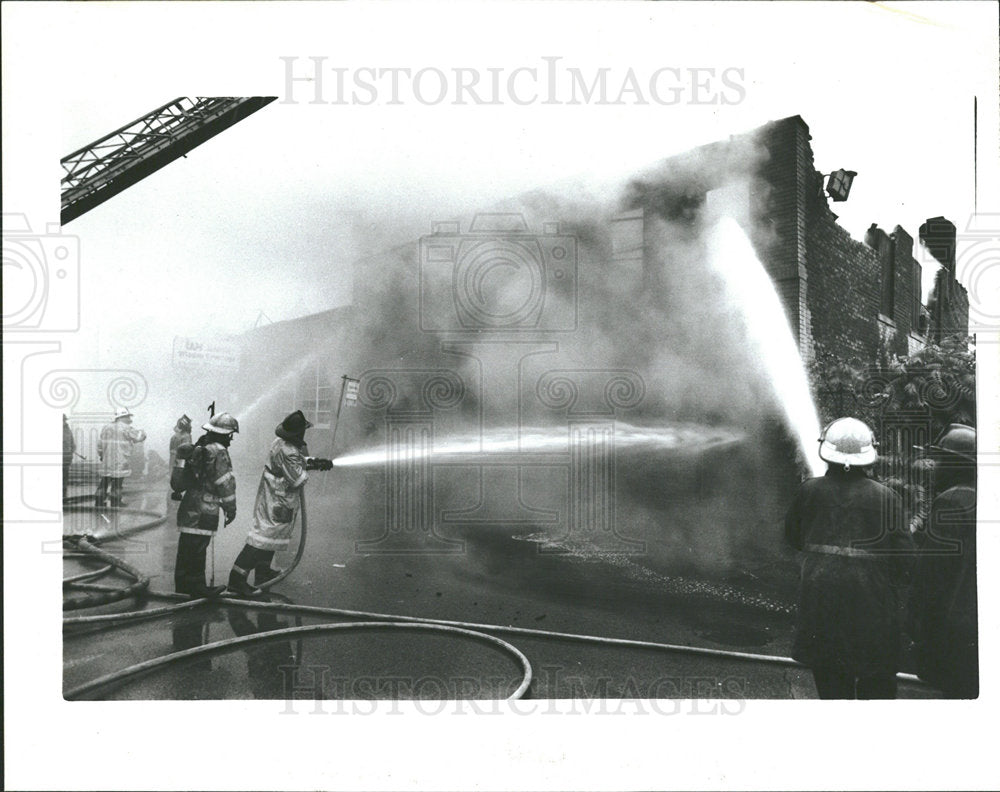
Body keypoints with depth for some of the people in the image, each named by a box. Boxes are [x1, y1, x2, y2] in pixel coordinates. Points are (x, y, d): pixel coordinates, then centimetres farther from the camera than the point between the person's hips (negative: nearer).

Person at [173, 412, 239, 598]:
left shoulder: (199, 448, 11)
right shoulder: (218, 452, -16)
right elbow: (225, 483, -16)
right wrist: (231, 508, -7)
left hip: (189, 506, 9)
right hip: (204, 511, -9)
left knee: (187, 546, 14)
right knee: (198, 548, -5)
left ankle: (182, 583, 23)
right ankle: (196, 586, 0)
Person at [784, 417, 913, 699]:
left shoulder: (809, 491, -3)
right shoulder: (886, 498, -8)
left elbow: (793, 537, 10)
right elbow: (902, 554, -5)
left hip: (821, 601, 2)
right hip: (872, 605, -1)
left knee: (831, 684, 12)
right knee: (877, 685, 12)